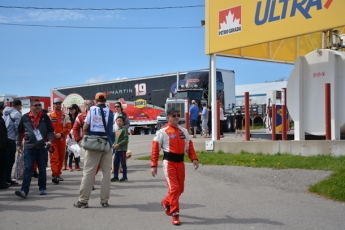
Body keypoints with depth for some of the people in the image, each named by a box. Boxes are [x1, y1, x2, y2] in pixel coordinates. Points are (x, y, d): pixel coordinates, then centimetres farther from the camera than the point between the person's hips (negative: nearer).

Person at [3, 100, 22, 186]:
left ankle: (6, 179, 19)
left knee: (6, 159, 14)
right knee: (10, 160, -1)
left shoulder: (6, 112, 12)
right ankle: (6, 179, -1)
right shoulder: (17, 114, -10)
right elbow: (17, 127, -15)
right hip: (11, 139, -7)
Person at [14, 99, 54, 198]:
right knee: (27, 169, -7)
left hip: (42, 147, 1)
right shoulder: (25, 118, 4)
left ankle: (42, 188, 23)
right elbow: (20, 132, 11)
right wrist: (18, 144, 7)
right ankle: (24, 190, -11)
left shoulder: (45, 117, 4)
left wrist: (50, 140, -11)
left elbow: (50, 130, 5)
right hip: (29, 148, -1)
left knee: (42, 169, 10)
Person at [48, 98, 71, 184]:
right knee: (54, 157, -11)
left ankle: (58, 174, 20)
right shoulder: (49, 116, 5)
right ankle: (54, 175, -17)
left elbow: (68, 127, 1)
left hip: (62, 139, 3)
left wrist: (61, 134, -14)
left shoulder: (65, 116, 9)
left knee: (61, 157, 9)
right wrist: (54, 134, -14)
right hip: (53, 139, -3)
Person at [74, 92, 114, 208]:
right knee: (106, 172, 8)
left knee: (88, 172, 1)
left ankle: (83, 200, 1)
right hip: (107, 145, 1)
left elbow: (85, 128, -2)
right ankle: (104, 200, 8)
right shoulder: (110, 112, 2)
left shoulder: (91, 110, -1)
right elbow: (110, 128, 3)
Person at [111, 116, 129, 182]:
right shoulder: (117, 130, 16)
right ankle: (115, 177, 15)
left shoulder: (124, 129, -7)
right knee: (115, 163, 8)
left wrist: (118, 145, -19)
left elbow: (126, 139, -14)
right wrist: (114, 144, 3)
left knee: (123, 163, -3)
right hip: (117, 149, 8)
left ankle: (125, 177, 4)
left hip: (122, 149, -8)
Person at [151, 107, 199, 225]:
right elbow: (155, 149, -6)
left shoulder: (184, 131, 10)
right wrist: (154, 165, -10)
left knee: (180, 188, 14)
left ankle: (166, 202, 40)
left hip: (180, 162, 6)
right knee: (174, 188, -10)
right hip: (169, 162, -6)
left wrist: (194, 159, -4)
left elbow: (189, 146, 11)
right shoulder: (162, 132, -6)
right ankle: (175, 214, 0)